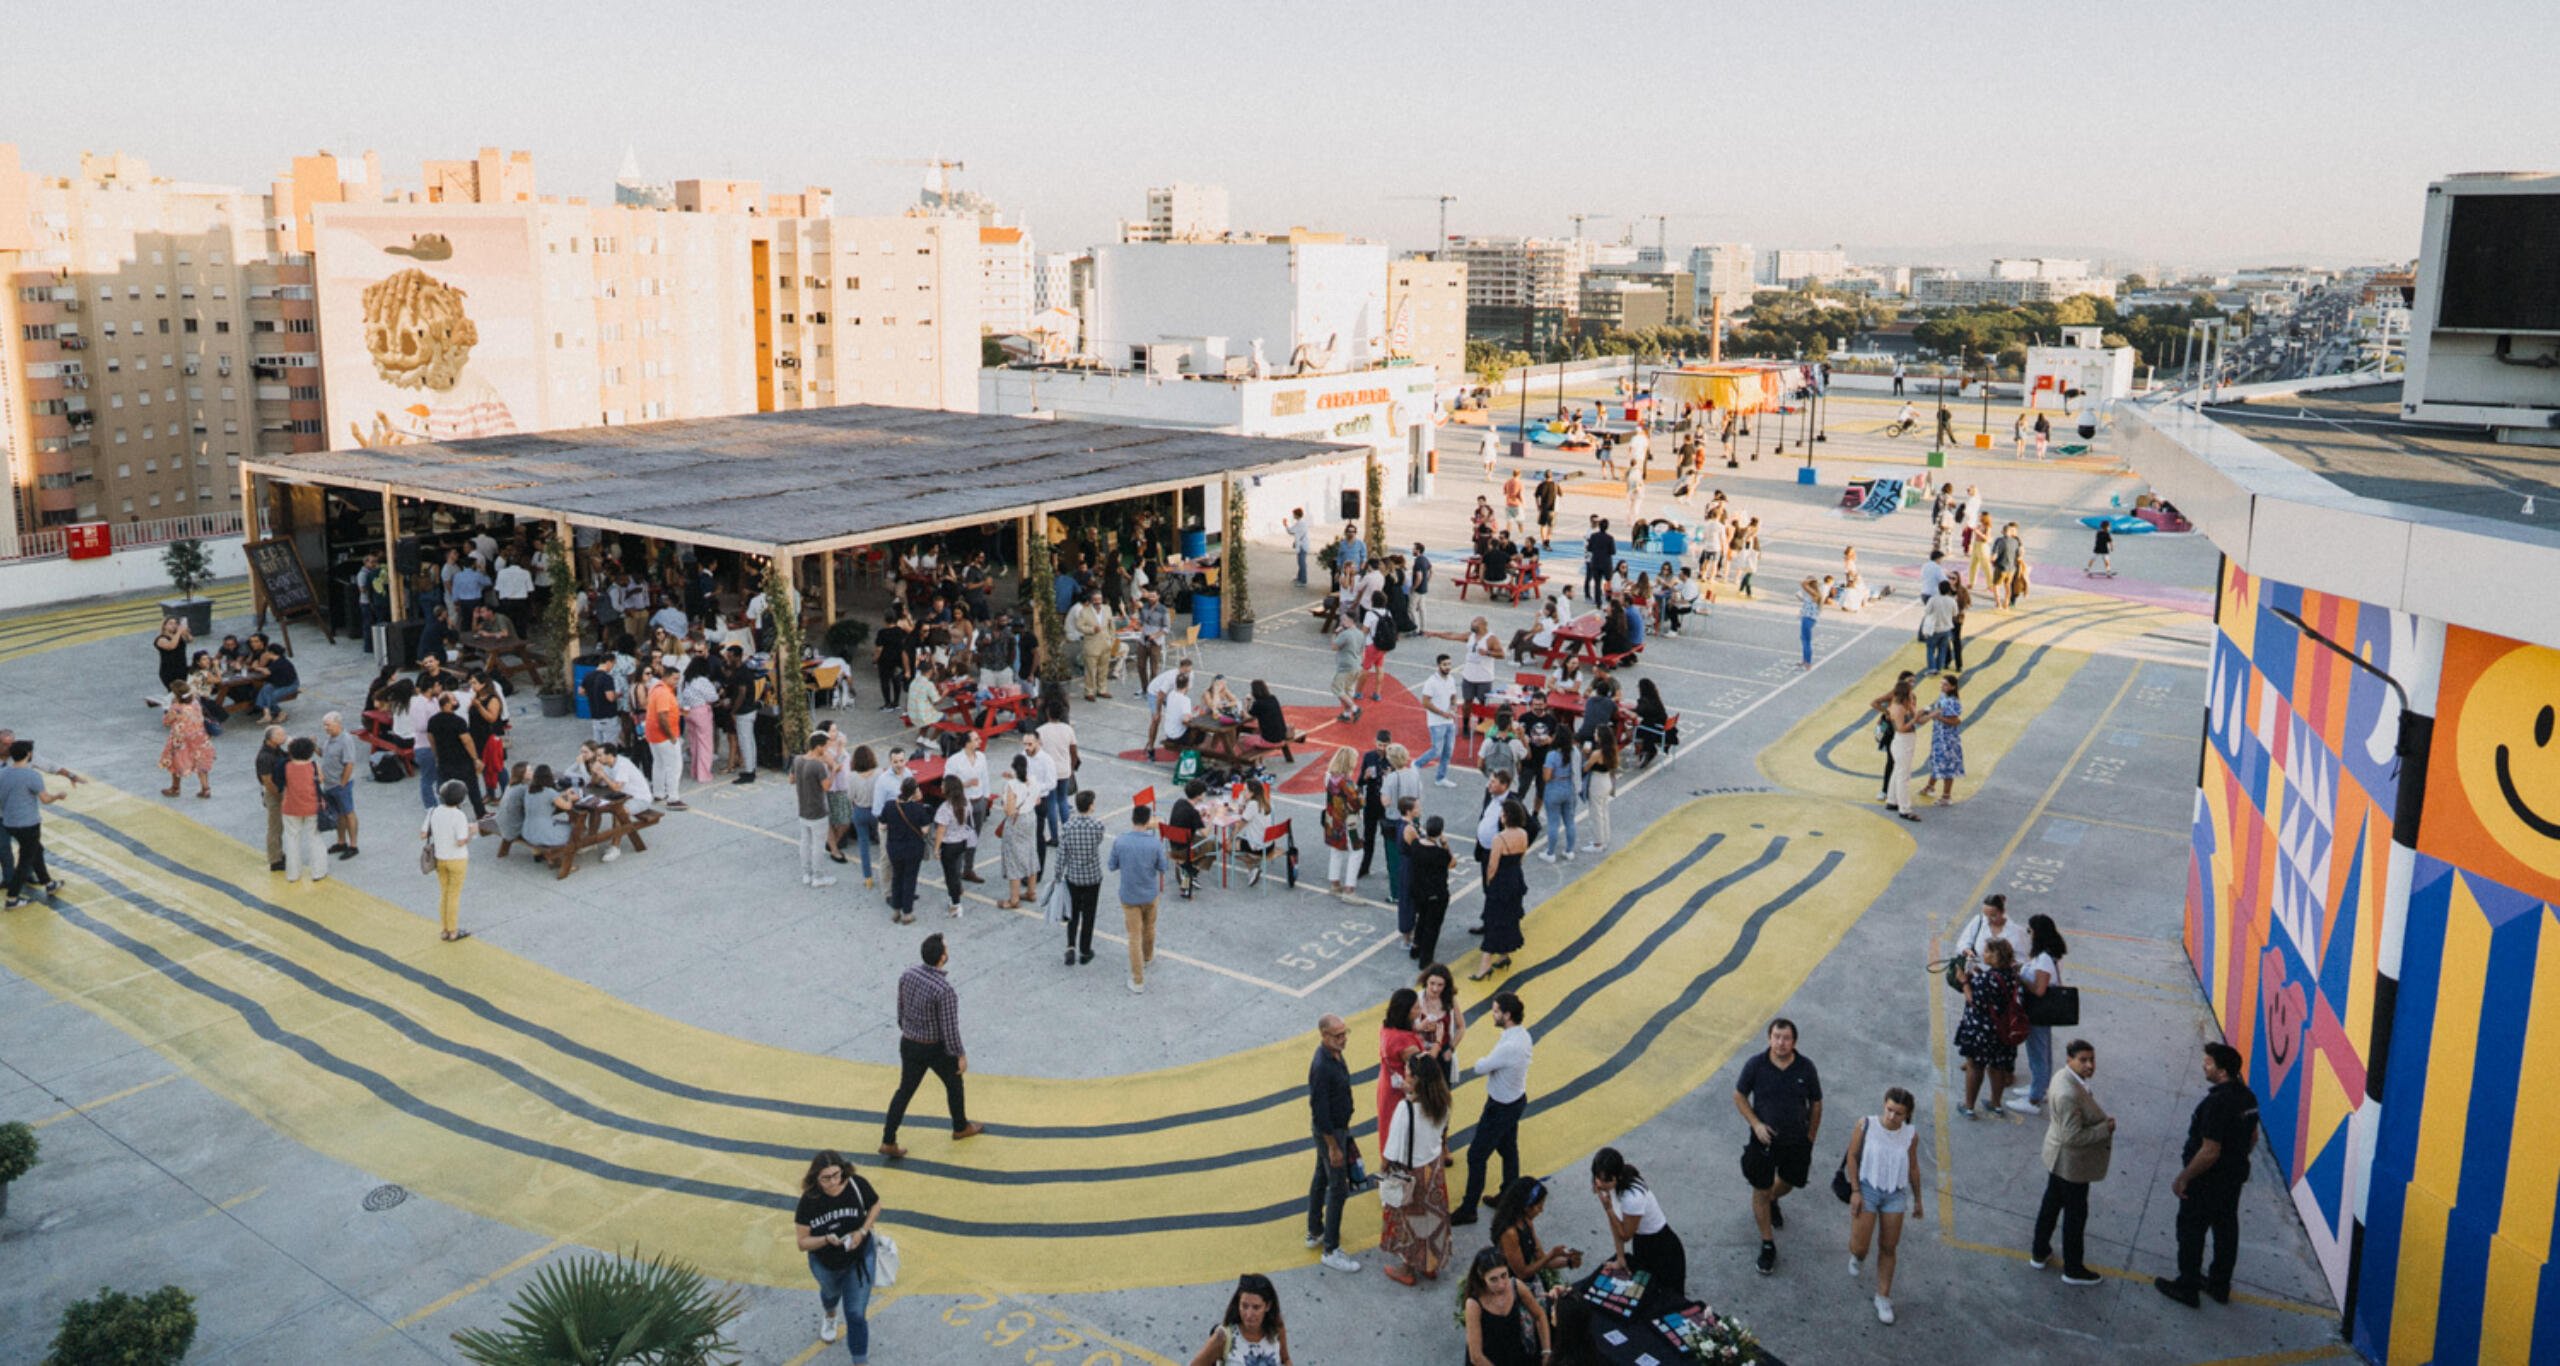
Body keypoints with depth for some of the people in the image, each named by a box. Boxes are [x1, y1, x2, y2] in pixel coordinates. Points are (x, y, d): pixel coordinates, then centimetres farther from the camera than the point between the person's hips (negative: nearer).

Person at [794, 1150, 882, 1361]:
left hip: (859, 1260, -2)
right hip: (824, 1264, 2)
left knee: (856, 1314, -2)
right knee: (831, 1293, 34)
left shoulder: (857, 1185, -27)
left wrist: (863, 1231, -22)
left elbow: (875, 1205, -6)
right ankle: (829, 1316, 70)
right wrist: (827, 1239, -40)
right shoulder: (809, 1201, -29)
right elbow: (802, 1242, -22)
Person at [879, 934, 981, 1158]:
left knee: (904, 1090, 15)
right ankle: (961, 1128, 39)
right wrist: (961, 1054, -9)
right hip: (935, 1048, -5)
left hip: (908, 1044, 5)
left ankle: (888, 1142, 13)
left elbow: (900, 1010, 5)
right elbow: (950, 1028, -22)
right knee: (954, 1083, 21)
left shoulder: (907, 975, -9)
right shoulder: (945, 990, -29)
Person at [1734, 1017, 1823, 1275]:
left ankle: (1772, 1201, 58)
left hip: (1797, 1141, 2)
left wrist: (1810, 1138, 4)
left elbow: (1816, 1104, 1)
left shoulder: (1806, 1067, -13)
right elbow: (1739, 1096, -3)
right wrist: (1755, 1124, -15)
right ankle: (1767, 1244, 22)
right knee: (1761, 1191, 5)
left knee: (1789, 1181, 23)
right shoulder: (1756, 1064, -16)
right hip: (1764, 1139, -2)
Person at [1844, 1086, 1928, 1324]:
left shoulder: (1911, 1134, -9)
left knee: (1888, 1249, 9)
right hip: (1868, 1189, -2)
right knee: (1859, 1246, -2)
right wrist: (1855, 1191, -10)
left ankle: (1883, 1298, 25)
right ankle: (1858, 1257, 36)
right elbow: (1852, 1156, -7)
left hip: (1895, 1195, 2)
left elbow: (1913, 1167, 5)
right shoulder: (1866, 1125, -17)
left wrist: (1918, 1200, 14)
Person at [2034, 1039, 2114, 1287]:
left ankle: (2039, 1253, 41)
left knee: (2051, 1203, 24)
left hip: (2057, 1158, 9)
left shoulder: (2065, 1077, -3)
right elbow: (2073, 1137, -32)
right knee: (2075, 1214, 9)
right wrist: (2105, 1128, -21)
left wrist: (2101, 1120, 6)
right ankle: (2073, 1270, 27)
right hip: (2072, 1163, -9)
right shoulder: (2069, 1094, -35)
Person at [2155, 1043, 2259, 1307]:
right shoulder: (2247, 1097, -1)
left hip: (2207, 1181, -9)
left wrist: (2183, 1178, -18)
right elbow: (2252, 1138, 12)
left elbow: (2210, 1152, -28)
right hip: (2234, 1177, 9)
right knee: (2226, 1229, 19)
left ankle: (2187, 1288, 18)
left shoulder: (2217, 1103, -30)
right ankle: (2220, 1285, 34)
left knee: (2191, 1231, 7)